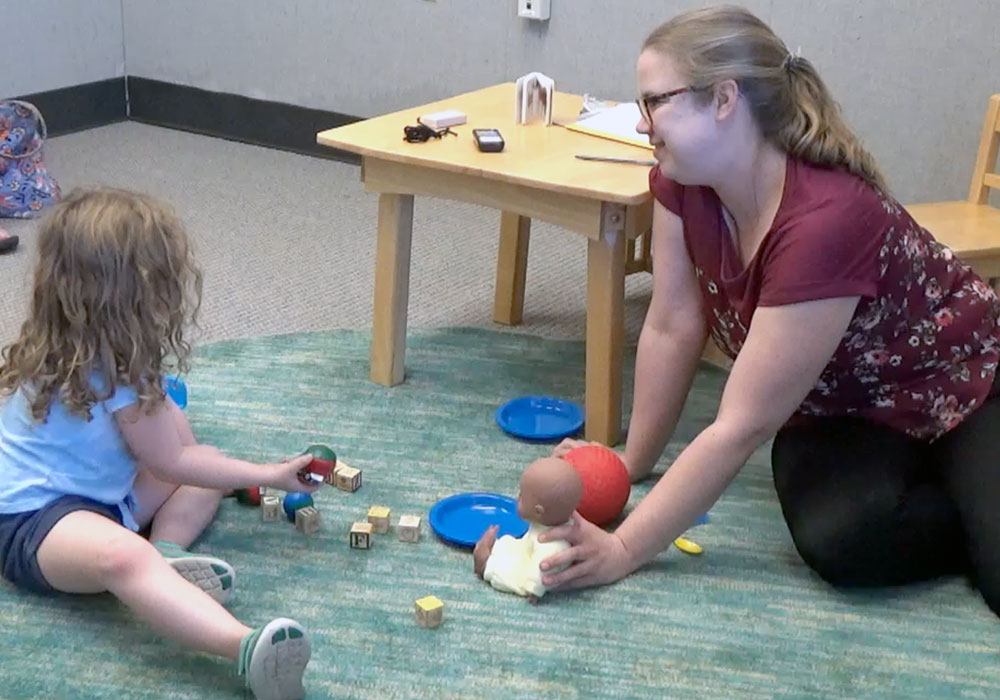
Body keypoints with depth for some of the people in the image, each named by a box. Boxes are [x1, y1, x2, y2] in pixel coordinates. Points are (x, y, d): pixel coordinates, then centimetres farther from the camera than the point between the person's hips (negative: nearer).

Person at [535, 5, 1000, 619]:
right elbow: (672, 329, -6)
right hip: (839, 413, 5)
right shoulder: (681, 183, -15)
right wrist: (633, 463, -1)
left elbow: (742, 426, -33)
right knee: (837, 543, -27)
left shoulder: (825, 220, -36)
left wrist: (625, 550, -30)